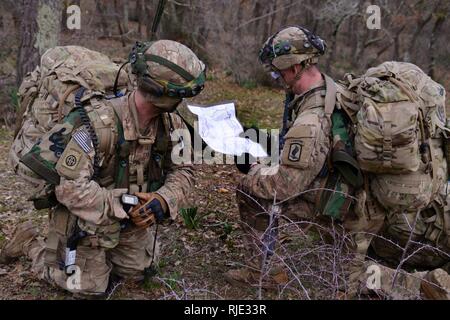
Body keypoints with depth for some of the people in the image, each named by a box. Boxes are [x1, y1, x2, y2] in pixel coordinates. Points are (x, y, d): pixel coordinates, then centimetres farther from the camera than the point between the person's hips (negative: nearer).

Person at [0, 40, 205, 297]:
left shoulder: (171, 124, -12)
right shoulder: (99, 122, -33)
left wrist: (164, 200, -29)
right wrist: (122, 206, -33)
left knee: (138, 271, 18)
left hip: (131, 217, 7)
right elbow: (70, 187, -33)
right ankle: (30, 243, 22)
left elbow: (182, 171, -8)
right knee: (91, 287, 6)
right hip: (87, 219, -6)